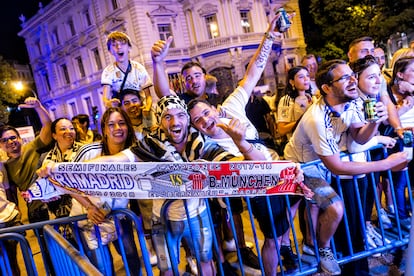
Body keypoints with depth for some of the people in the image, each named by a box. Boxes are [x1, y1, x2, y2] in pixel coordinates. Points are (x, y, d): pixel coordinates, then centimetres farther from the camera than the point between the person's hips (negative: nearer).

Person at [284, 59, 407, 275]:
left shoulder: (349, 102, -13)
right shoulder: (317, 119, -36)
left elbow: (359, 137, -1)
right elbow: (336, 168, -31)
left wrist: (374, 122, -25)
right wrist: (386, 164, -27)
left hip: (322, 161, 8)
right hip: (302, 166, -8)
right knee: (335, 209, -22)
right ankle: (323, 249, 7)